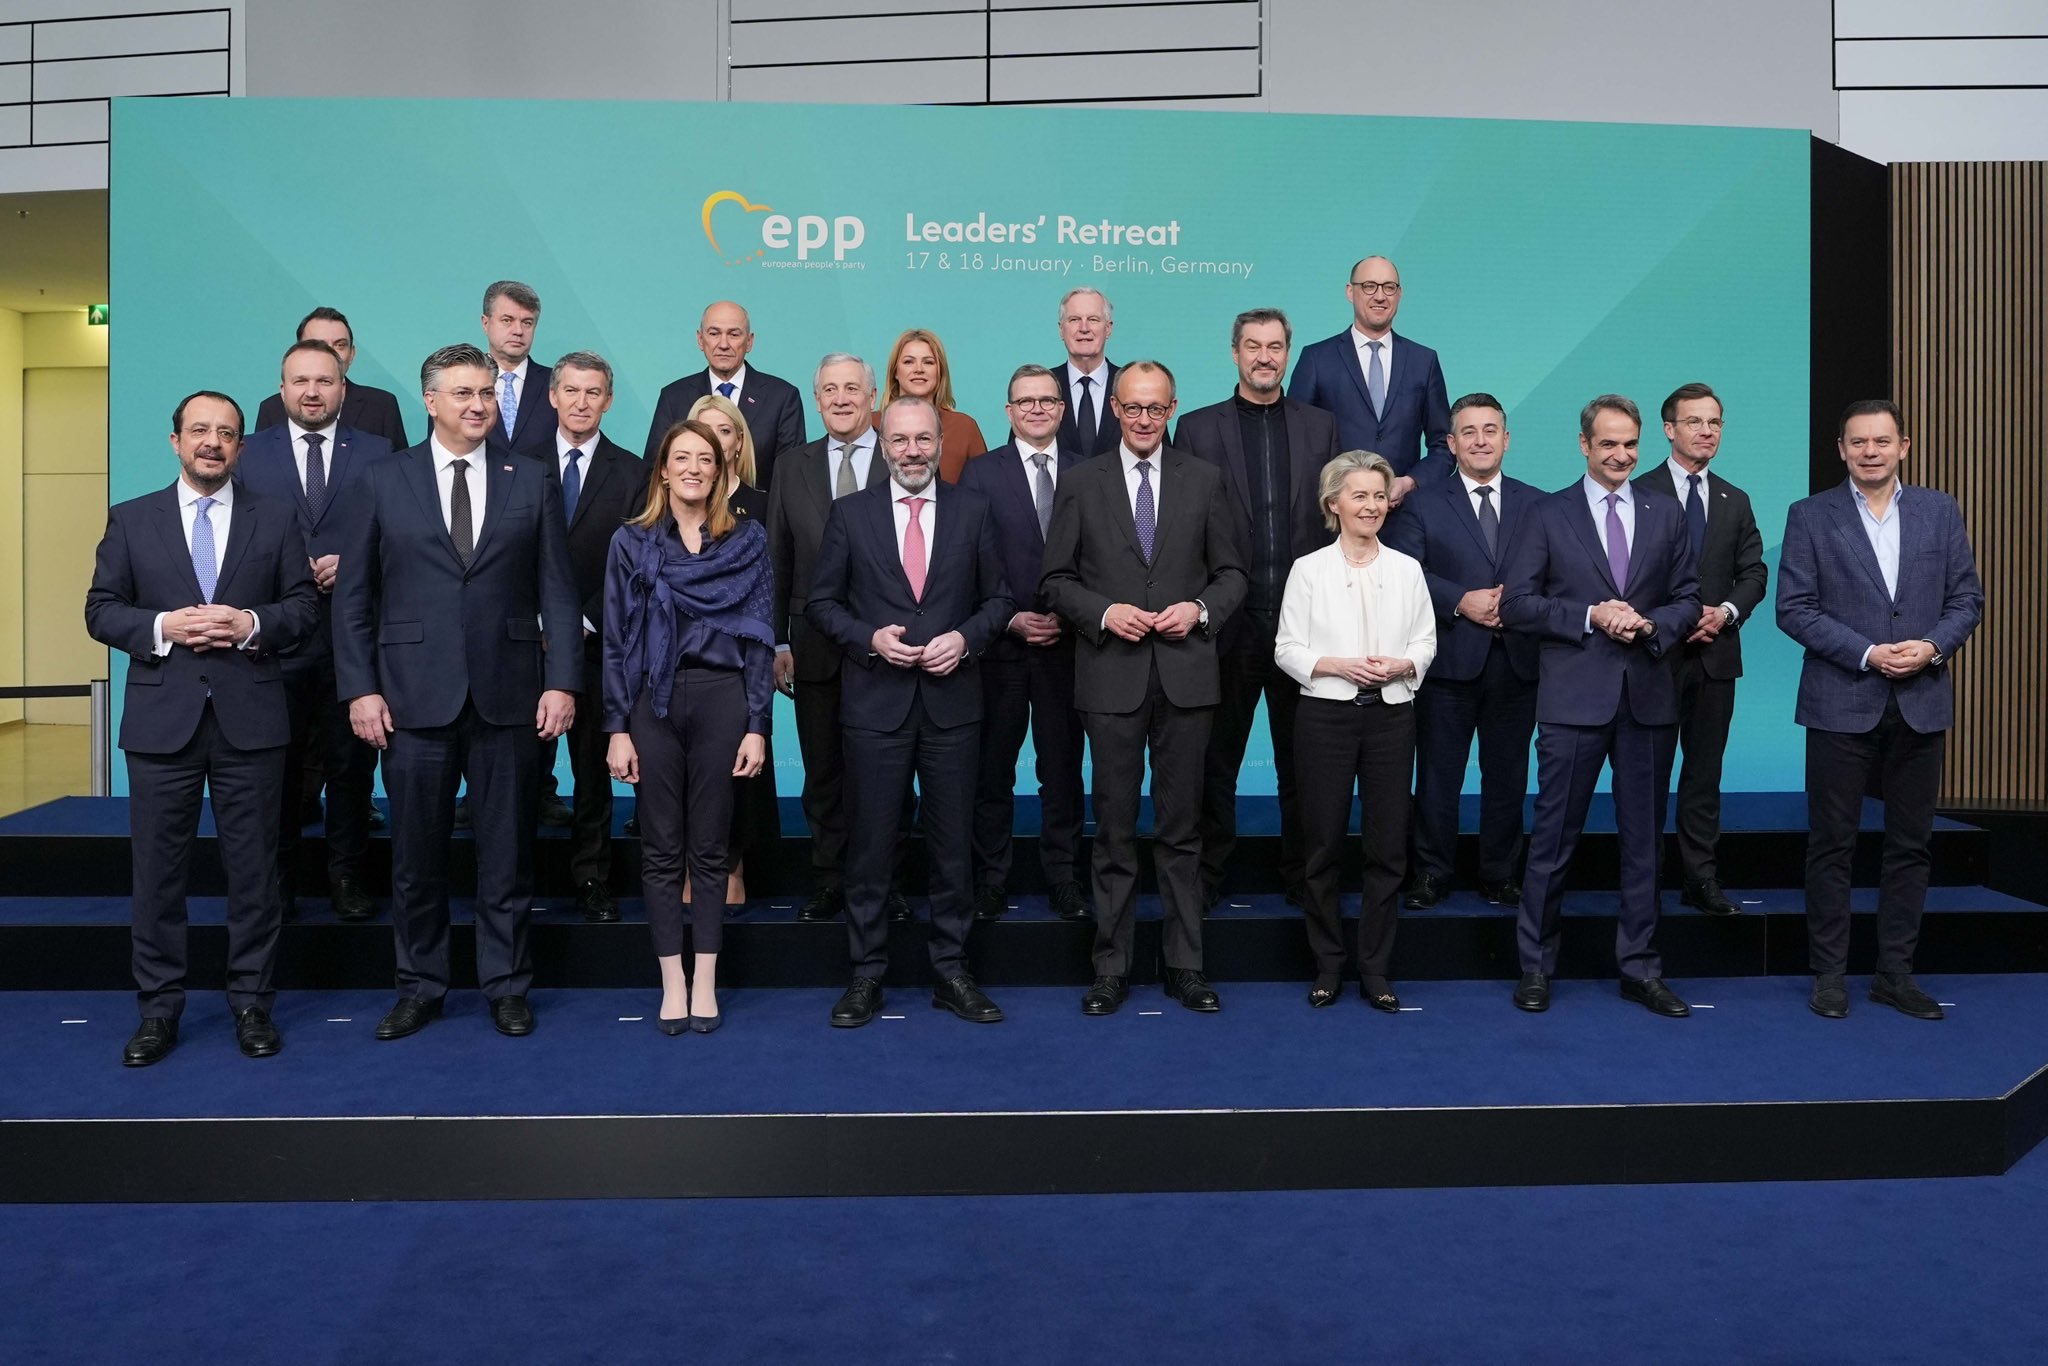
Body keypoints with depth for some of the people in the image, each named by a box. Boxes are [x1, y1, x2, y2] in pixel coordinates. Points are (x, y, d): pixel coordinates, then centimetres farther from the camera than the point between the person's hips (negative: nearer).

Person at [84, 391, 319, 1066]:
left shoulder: (276, 518, 8)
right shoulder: (131, 519, 8)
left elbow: (305, 605, 5)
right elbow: (101, 609, 5)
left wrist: (253, 625, -13)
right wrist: (161, 627, -12)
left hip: (250, 717, 0)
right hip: (161, 718, 1)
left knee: (253, 869, 5)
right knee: (157, 869, 5)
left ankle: (251, 1002, 17)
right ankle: (159, 1007, 17)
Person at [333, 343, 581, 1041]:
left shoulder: (531, 481, 6)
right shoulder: (382, 481, 5)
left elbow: (557, 591, 4)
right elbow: (353, 596, 5)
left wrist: (562, 680, -4)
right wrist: (359, 687, -3)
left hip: (508, 694, 0)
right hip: (415, 695, 0)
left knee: (506, 851, 7)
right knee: (416, 853, 8)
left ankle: (506, 986, 19)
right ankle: (420, 988, 22)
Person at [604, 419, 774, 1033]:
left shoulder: (748, 540, 5)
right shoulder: (631, 542, 5)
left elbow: (759, 636, 3)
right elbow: (617, 639, 3)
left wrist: (757, 725, -4)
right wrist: (618, 728, -3)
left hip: (722, 700, 0)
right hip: (654, 702, 0)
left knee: (709, 846, 6)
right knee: (661, 848, 5)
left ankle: (706, 982, 15)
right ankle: (672, 983, 14)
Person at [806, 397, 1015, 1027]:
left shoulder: (972, 511, 6)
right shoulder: (850, 513, 4)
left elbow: (998, 597, 9)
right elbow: (821, 602, 5)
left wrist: (966, 638, -9)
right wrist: (870, 638, -11)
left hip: (952, 701, 1)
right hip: (875, 702, -1)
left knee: (953, 843, 7)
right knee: (870, 845, 4)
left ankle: (951, 972, 19)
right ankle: (866, 975, 16)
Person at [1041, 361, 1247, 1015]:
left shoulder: (1204, 479, 8)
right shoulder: (1080, 482, 5)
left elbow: (1231, 572, 10)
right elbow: (1056, 580, 5)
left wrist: (1201, 609, -9)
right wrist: (1104, 612, -11)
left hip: (1186, 674, 1)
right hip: (1111, 676, -1)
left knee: (1182, 827, 7)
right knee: (1115, 828, 6)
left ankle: (1185, 965, 16)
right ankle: (1111, 967, 15)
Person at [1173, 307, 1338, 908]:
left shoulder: (1320, 426, 9)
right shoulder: (1197, 428, 3)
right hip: (1226, 621, -1)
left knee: (1300, 759, 10)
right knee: (1216, 759, 8)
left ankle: (1302, 875, 23)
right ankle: (1207, 874, 21)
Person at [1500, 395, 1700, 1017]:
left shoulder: (1665, 512, 11)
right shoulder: (1549, 515, 2)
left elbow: (1688, 599, 11)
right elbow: (1516, 602, -3)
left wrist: (1650, 625, -9)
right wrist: (1591, 615, -13)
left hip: (1649, 696, 3)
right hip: (1574, 698, -3)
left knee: (1643, 838, 10)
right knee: (1553, 838, 2)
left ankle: (1640, 969, 21)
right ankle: (1535, 966, 14)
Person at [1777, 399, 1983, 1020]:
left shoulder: (1941, 511, 8)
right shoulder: (1810, 516, 0)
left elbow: (1966, 598, 7)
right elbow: (1794, 608, -6)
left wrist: (1932, 646, -12)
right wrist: (1866, 654, -14)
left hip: (1921, 704, 3)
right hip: (1841, 704, -3)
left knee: (1911, 845, 8)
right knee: (1831, 845, 3)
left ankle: (1895, 973, 19)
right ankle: (1830, 974, 13)